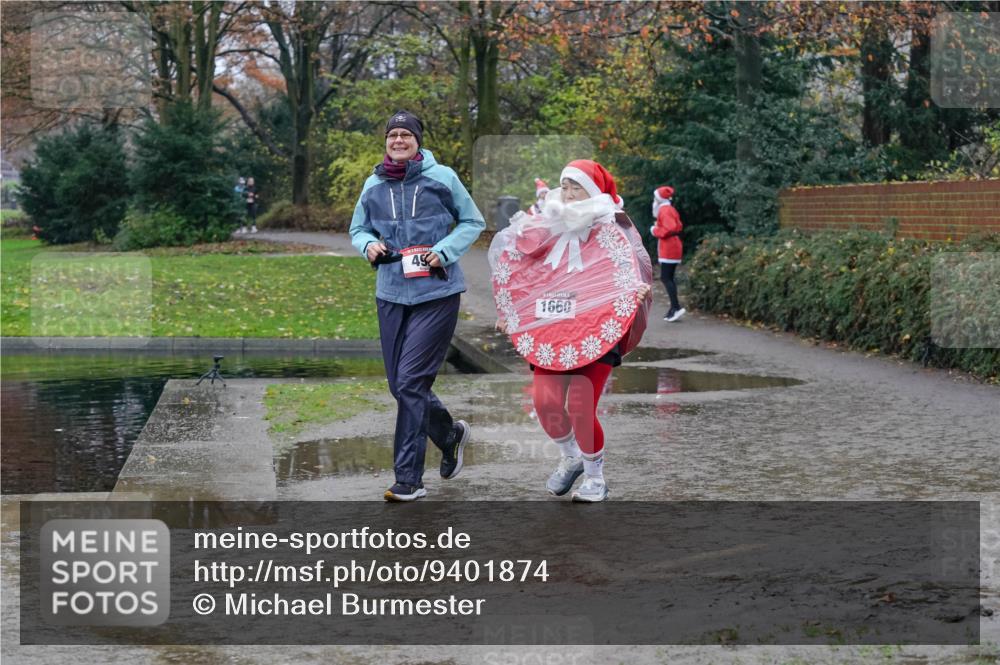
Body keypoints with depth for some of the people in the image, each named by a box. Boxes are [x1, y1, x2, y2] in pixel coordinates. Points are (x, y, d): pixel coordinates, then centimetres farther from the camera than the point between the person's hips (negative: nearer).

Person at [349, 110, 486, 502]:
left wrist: (445, 251, -10)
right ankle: (451, 434, 34)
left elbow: (473, 222, 5)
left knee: (410, 383, -12)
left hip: (436, 293, -5)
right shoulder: (373, 185, 6)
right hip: (391, 294, 5)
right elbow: (358, 229, 19)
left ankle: (408, 480, -1)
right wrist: (368, 245, -3)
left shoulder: (441, 178, -4)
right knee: (400, 385, 8)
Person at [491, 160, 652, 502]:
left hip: (597, 329, -4)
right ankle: (569, 458, 22)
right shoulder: (549, 229, 12)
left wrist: (640, 289, -28)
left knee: (580, 407, -13)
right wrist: (507, 313, 14)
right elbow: (527, 275, 19)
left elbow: (639, 267, -7)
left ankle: (595, 477, 11)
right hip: (551, 326, 4)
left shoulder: (612, 229, 0)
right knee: (545, 400, -9)